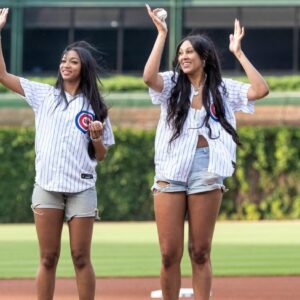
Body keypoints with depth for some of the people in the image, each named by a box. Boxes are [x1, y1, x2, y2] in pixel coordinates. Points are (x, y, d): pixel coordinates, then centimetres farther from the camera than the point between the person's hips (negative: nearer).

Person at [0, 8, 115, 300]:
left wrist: (96, 137, -12)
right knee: (48, 258, 1)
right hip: (47, 186, 0)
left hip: (81, 188, 0)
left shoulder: (94, 106, 8)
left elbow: (100, 156, 10)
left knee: (81, 258, 0)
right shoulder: (43, 95, 9)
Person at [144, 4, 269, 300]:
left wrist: (238, 52, -3)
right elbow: (149, 77, -12)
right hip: (171, 172, 0)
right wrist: (161, 34, -10)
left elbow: (260, 90, -5)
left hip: (207, 172, 0)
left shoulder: (223, 89, 9)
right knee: (169, 254, -1)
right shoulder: (172, 84, 9)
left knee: (200, 253, 4)